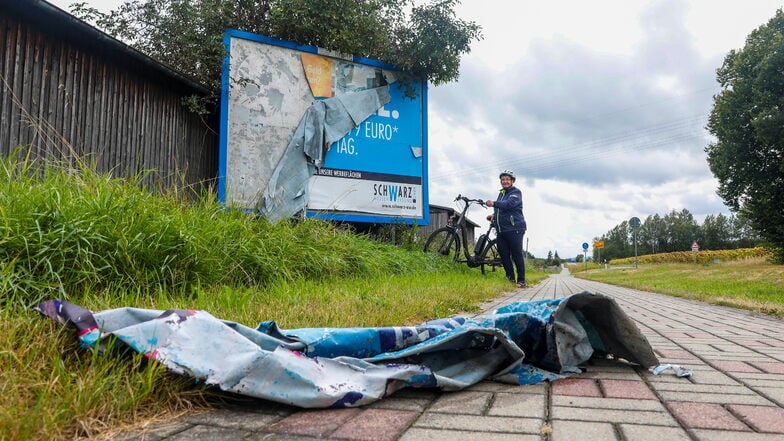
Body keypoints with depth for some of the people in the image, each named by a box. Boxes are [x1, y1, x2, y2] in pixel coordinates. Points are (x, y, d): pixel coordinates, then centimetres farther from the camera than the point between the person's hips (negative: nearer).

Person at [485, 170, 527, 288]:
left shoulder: (516, 192, -4)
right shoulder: (501, 193, 21)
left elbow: (509, 204, -23)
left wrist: (494, 203, -33)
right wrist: (494, 215, 11)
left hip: (514, 229, -7)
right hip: (501, 230, 7)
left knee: (517, 255, -4)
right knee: (504, 255, 6)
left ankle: (521, 280, 3)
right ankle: (510, 278, 16)